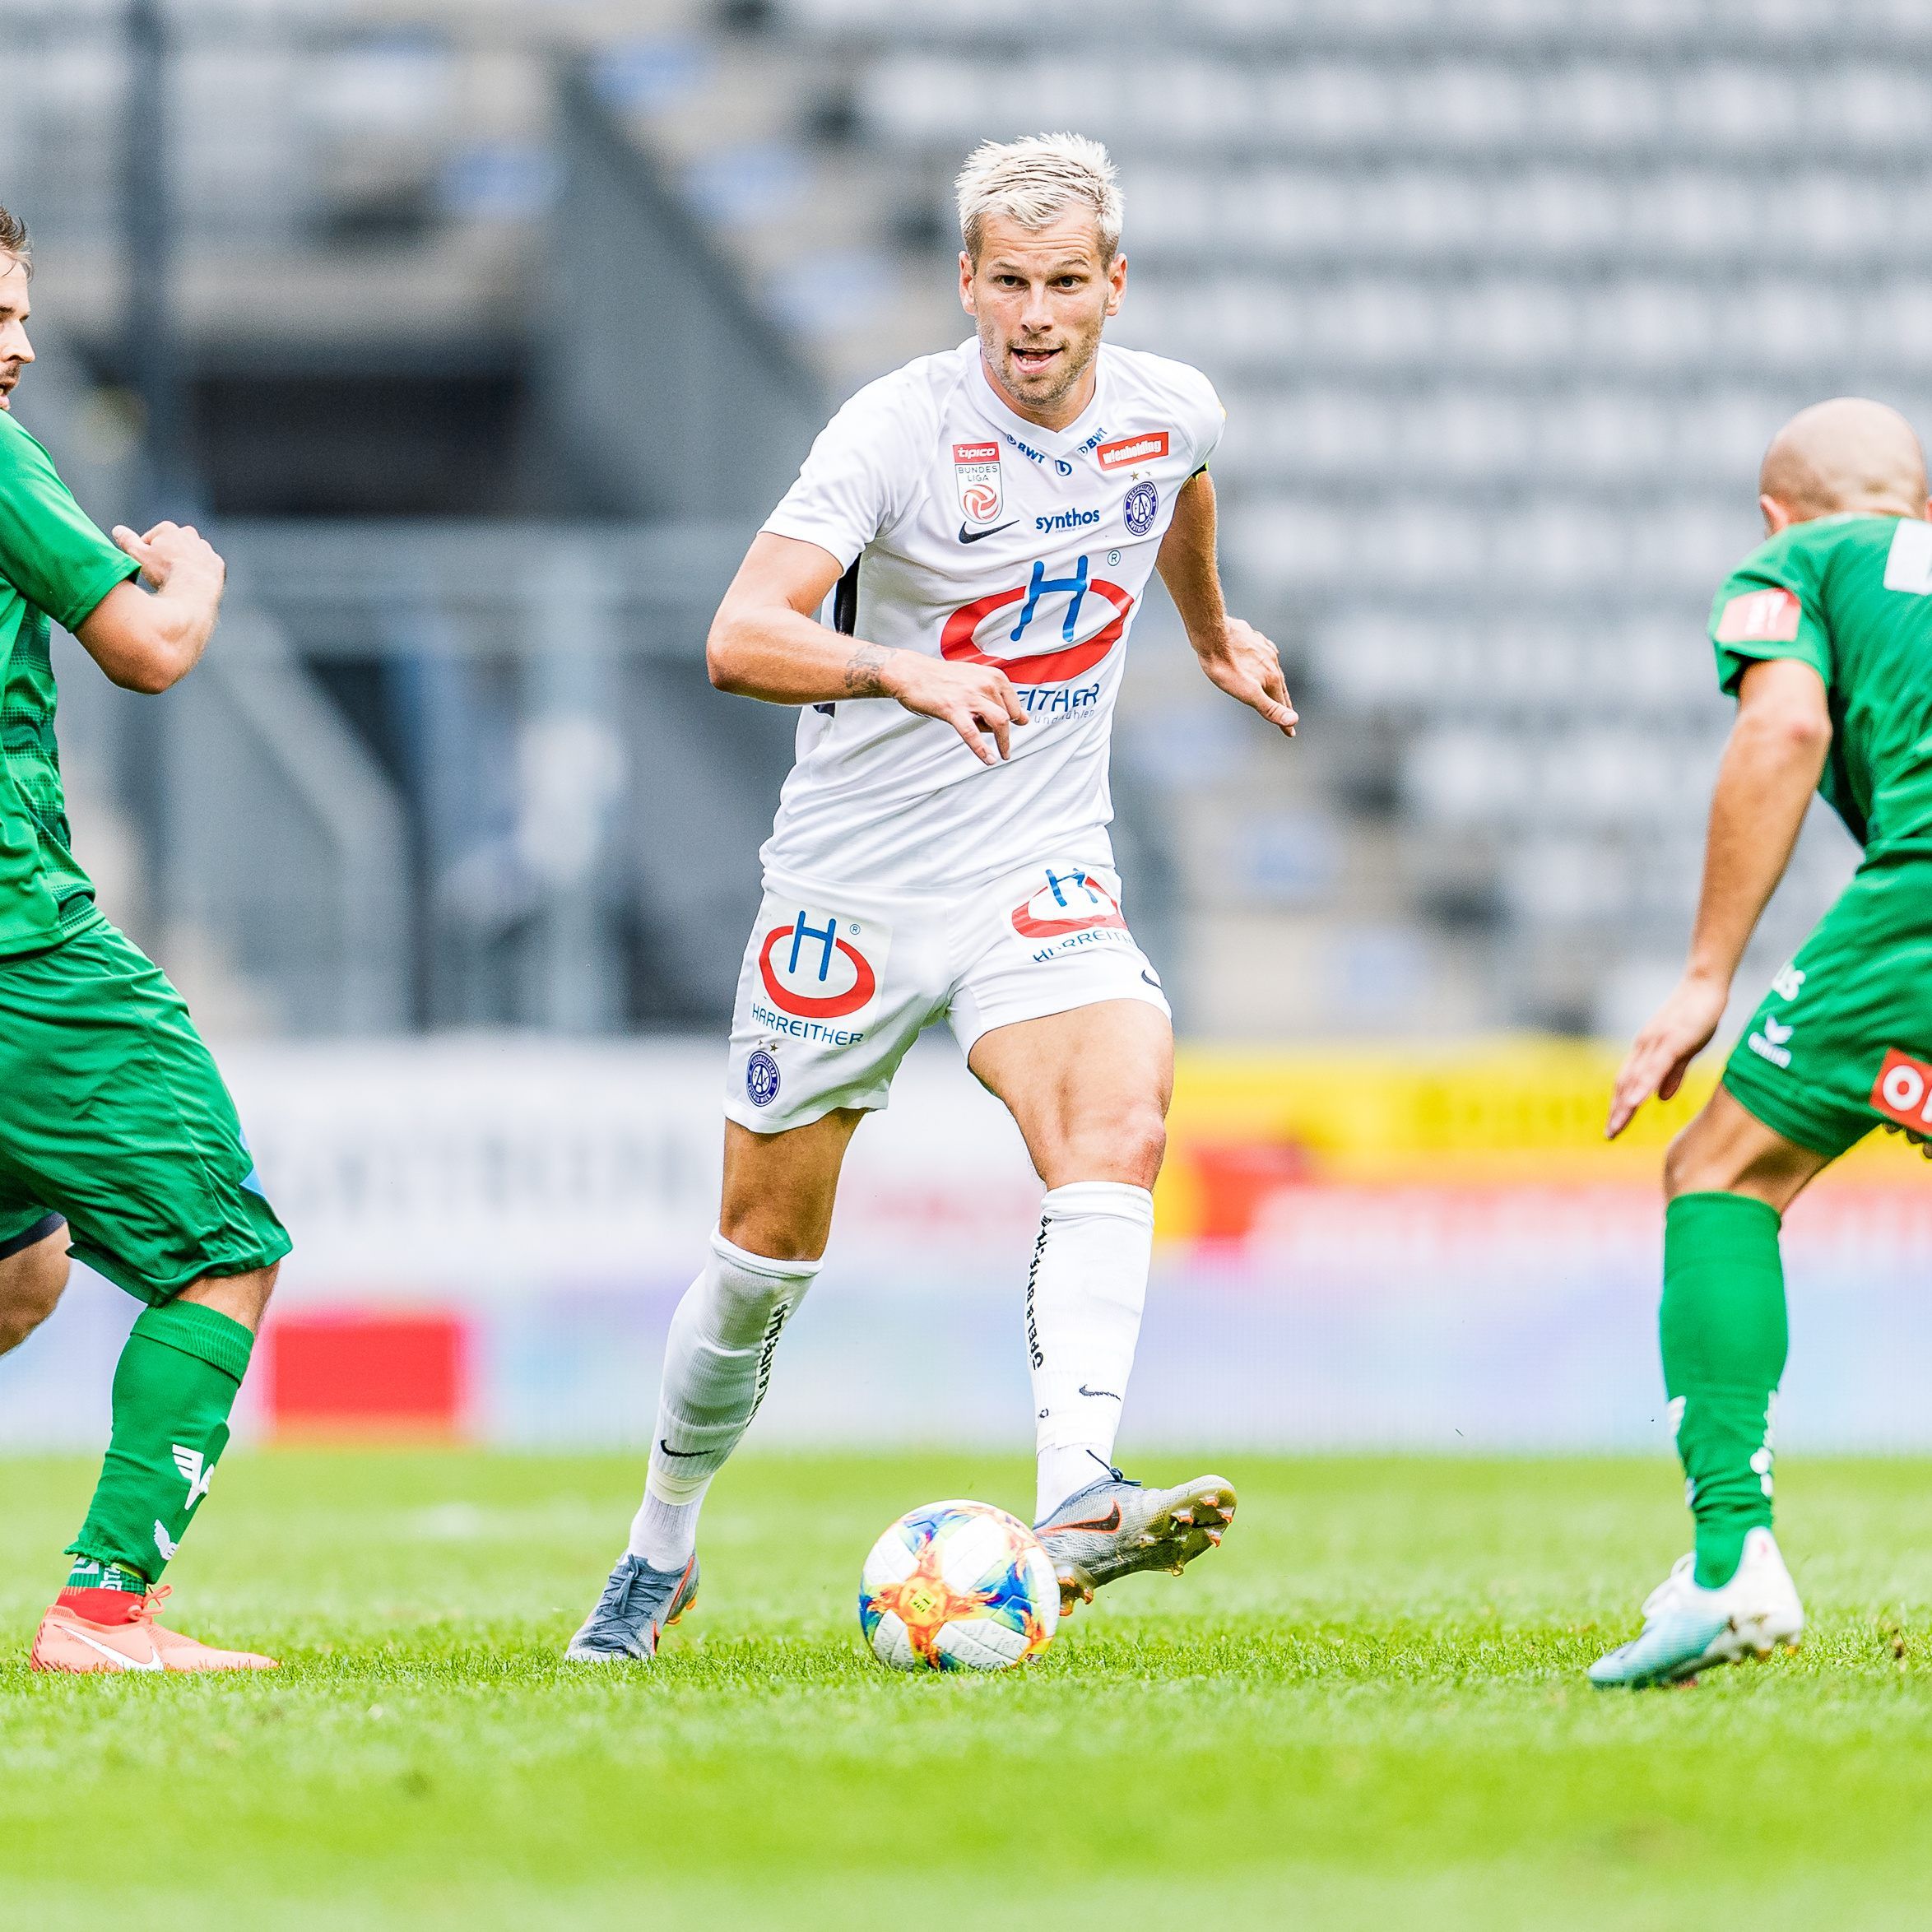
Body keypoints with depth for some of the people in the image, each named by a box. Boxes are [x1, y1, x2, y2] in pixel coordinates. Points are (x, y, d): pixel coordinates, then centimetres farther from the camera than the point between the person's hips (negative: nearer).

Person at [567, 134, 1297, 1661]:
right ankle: (661, 1558, 30)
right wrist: (905, 672, -46)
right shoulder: (898, 430, -18)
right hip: (853, 885, -3)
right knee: (767, 1248, 7)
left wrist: (1215, 634, 41)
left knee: (1120, 1121, -28)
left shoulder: (1169, 411, -2)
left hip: (1042, 874, 3)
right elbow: (740, 637, -30)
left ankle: (1076, 1504, -40)